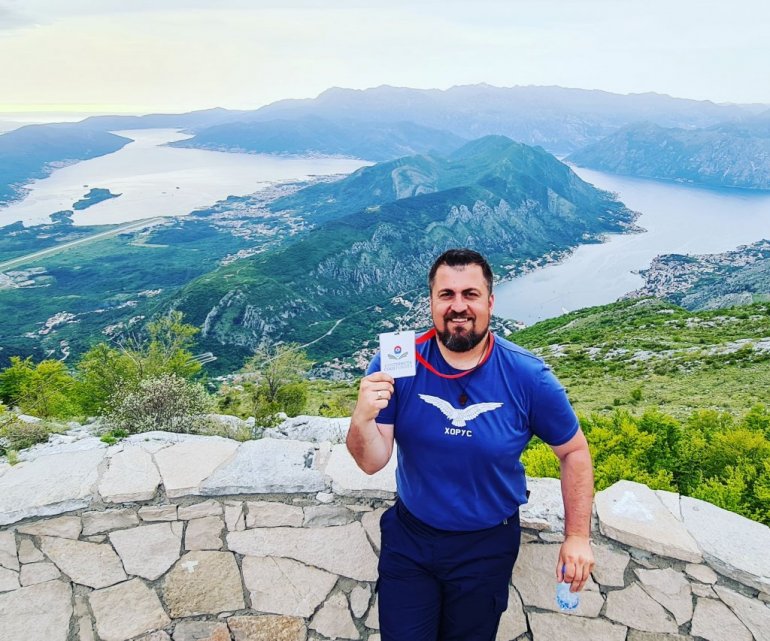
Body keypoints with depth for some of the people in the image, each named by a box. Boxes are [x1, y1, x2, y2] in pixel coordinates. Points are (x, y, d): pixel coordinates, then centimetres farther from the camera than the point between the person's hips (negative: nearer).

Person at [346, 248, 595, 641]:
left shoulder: (528, 377, -19)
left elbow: (574, 451, -4)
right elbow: (373, 462, -17)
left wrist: (578, 536, -7)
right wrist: (362, 419, -38)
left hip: (486, 547, 0)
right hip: (409, 538, 1)